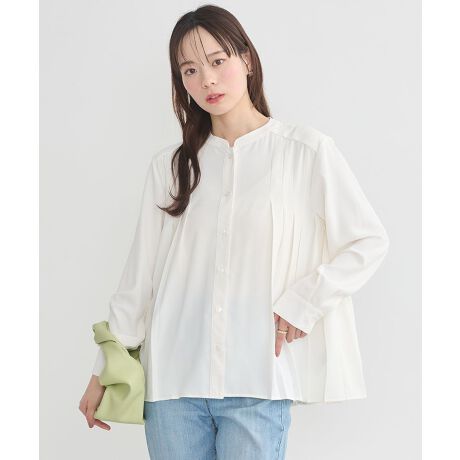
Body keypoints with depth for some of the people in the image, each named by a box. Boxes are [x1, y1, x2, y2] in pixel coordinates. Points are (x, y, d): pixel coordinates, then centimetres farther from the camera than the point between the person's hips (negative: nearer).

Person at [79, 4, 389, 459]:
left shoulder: (306, 150, 0)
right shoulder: (169, 165, 8)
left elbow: (370, 241, 3)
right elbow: (139, 274, 10)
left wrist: (302, 303, -6)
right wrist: (104, 370, 10)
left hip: (257, 385, -2)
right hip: (173, 376, 3)